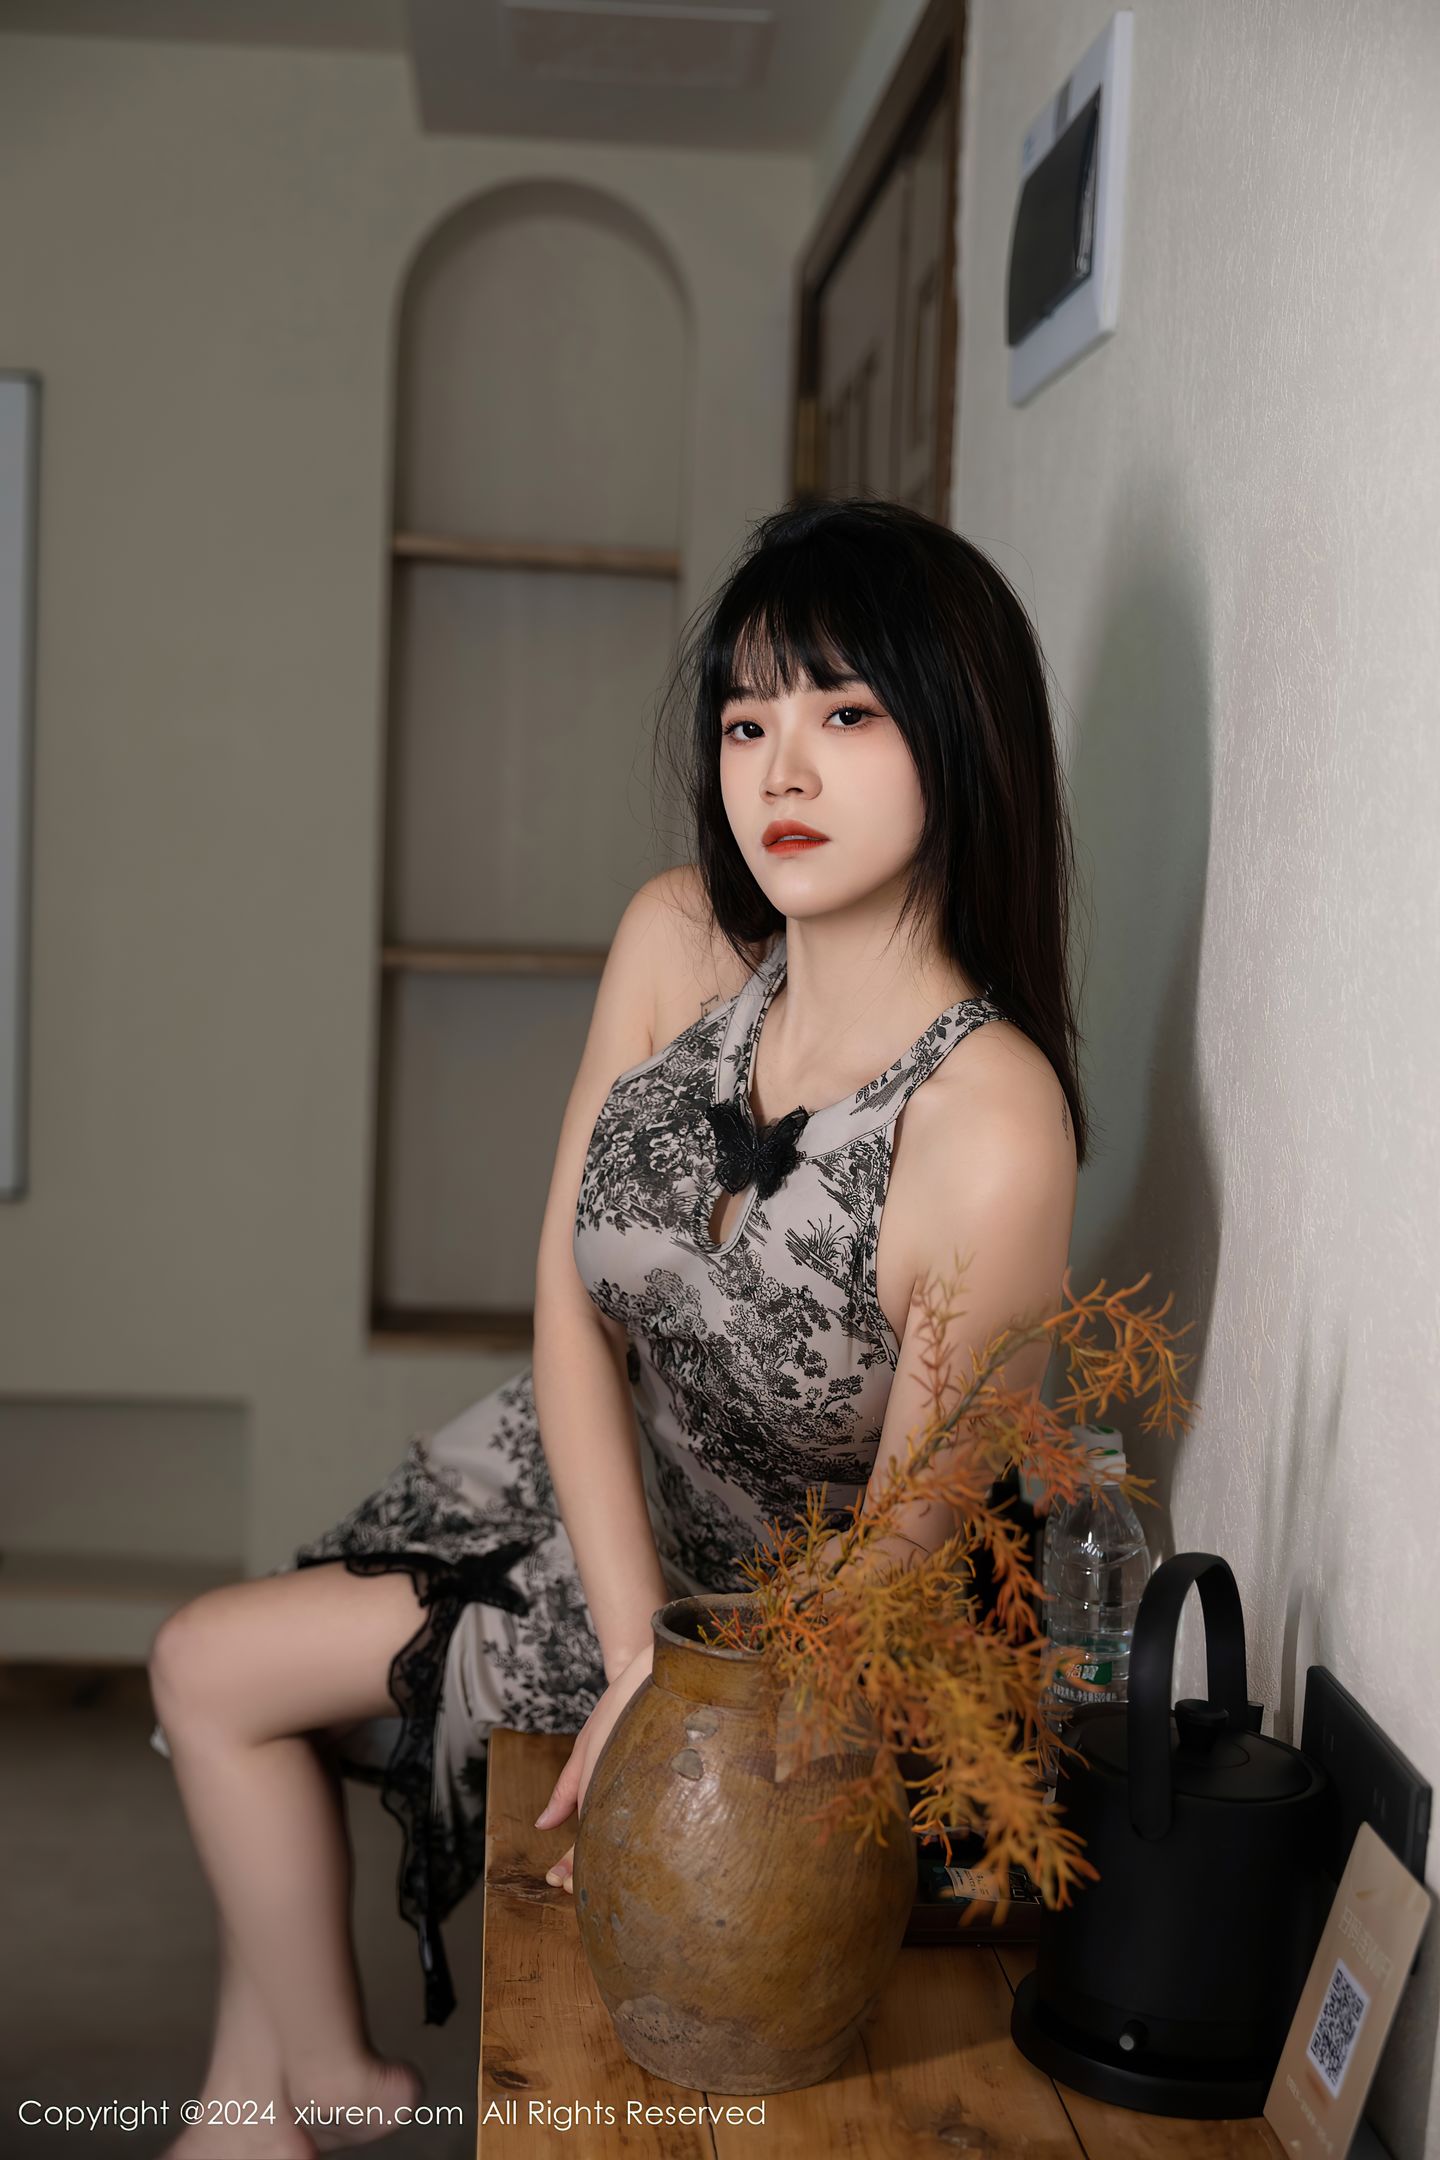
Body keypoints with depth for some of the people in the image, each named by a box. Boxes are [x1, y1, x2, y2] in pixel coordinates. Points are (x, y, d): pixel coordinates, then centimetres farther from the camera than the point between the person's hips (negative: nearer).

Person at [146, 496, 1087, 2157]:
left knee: (217, 1670, 0)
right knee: (224, 1676, 11)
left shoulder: (992, 1129, -36)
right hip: (570, 1476, 6)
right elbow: (571, 1301, -11)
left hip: (762, 1598, -6)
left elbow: (906, 1541, -23)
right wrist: (635, 1651, -17)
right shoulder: (677, 939, -17)